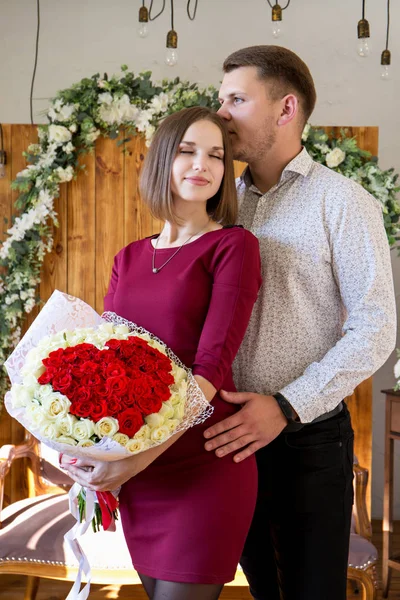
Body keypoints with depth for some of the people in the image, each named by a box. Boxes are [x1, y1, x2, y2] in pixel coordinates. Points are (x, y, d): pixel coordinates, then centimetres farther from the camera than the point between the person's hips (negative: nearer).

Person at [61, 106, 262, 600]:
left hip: (202, 465, -5)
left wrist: (143, 454, -23)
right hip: (133, 473, 5)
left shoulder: (233, 245, -5)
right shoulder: (128, 259, 11)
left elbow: (213, 361, -15)